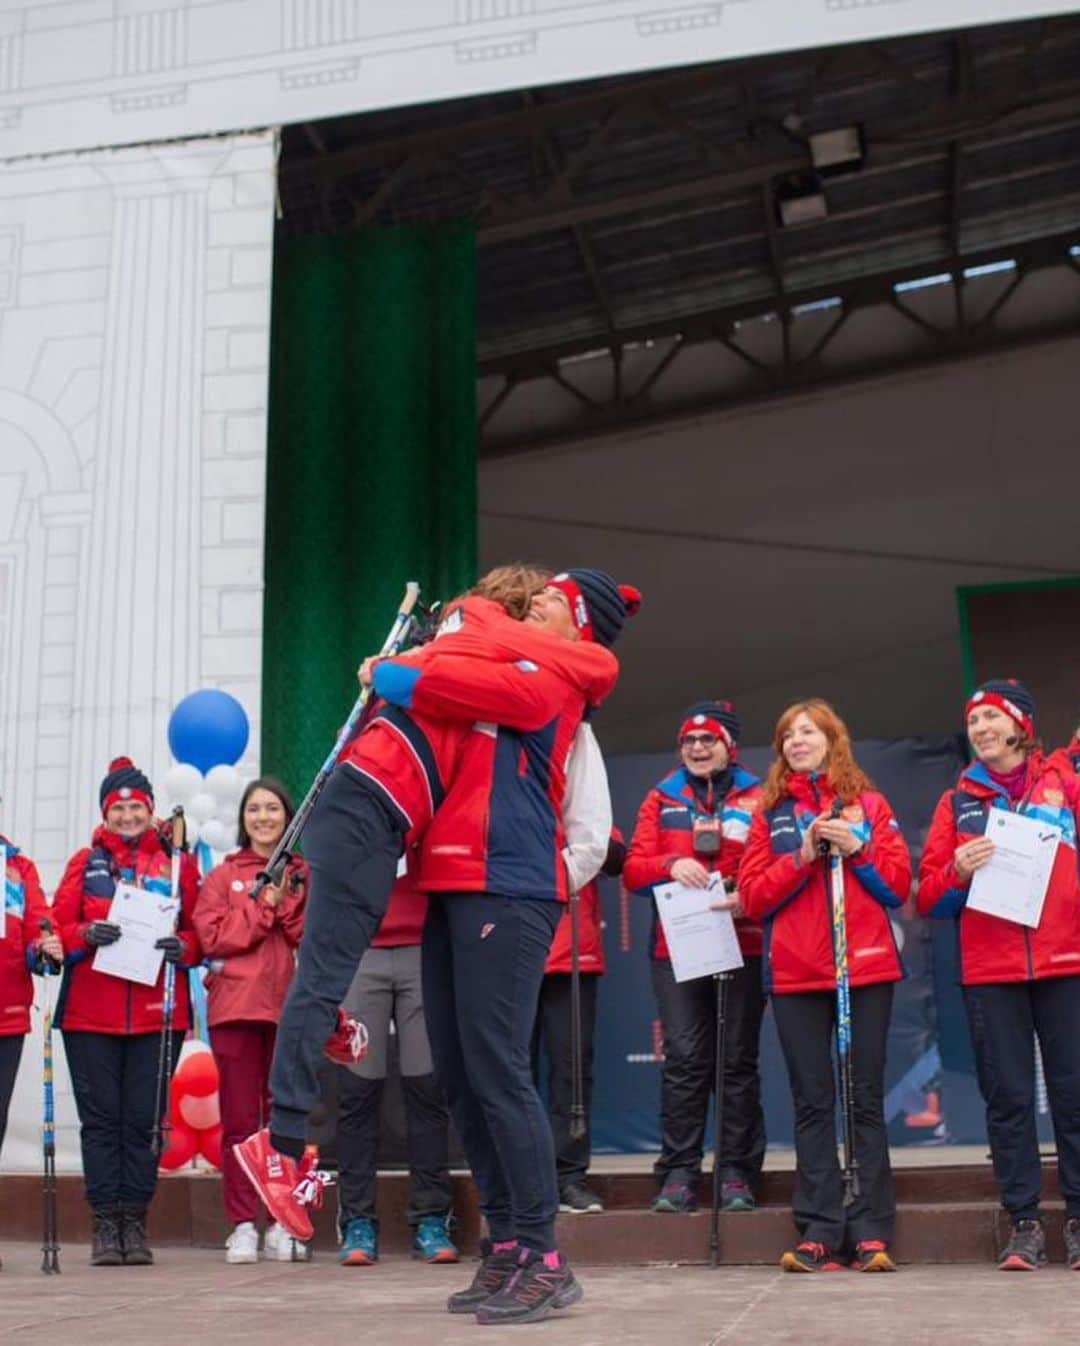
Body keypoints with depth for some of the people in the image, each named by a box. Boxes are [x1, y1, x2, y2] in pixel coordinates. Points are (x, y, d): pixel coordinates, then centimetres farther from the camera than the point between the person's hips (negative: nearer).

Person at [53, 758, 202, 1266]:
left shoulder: (179, 864, 11)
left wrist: (183, 946, -12)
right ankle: (105, 1224, 7)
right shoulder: (86, 863, 12)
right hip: (90, 1013, 0)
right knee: (100, 1119, 1)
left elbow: (203, 931, 9)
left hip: (158, 1014, 0)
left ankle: (135, 1224, 8)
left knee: (143, 1121, 1)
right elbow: (58, 925, 6)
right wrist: (86, 934, -15)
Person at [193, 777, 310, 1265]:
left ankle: (282, 1224, 8)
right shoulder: (223, 875, 11)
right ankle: (242, 1225, 3)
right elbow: (212, 937, -2)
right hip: (235, 1006, 0)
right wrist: (263, 904, -7)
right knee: (239, 1118, -1)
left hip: (290, 1006, 1)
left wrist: (289, 902, -9)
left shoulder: (303, 874, 13)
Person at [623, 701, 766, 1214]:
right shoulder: (661, 799, 14)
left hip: (742, 944, -1)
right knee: (683, 1059, -3)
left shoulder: (756, 798, 9)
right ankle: (678, 1175, 1)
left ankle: (737, 1174, 8)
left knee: (738, 1058, 2)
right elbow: (633, 869, 7)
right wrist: (671, 865, -12)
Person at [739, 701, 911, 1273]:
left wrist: (857, 848, -9)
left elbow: (899, 885, 6)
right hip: (795, 974, 1)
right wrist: (802, 857, -9)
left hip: (866, 968, -1)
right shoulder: (770, 813, 12)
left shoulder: (868, 804, 11)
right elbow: (752, 896, 4)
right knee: (812, 1102, 0)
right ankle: (819, 1232, 2)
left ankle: (871, 1231, 1)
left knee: (866, 1099, 0)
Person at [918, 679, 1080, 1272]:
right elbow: (930, 898, 10)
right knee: (1007, 1096, 1)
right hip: (989, 972, 1)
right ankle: (1024, 1223, 7)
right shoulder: (957, 802, 13)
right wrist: (959, 871, -9)